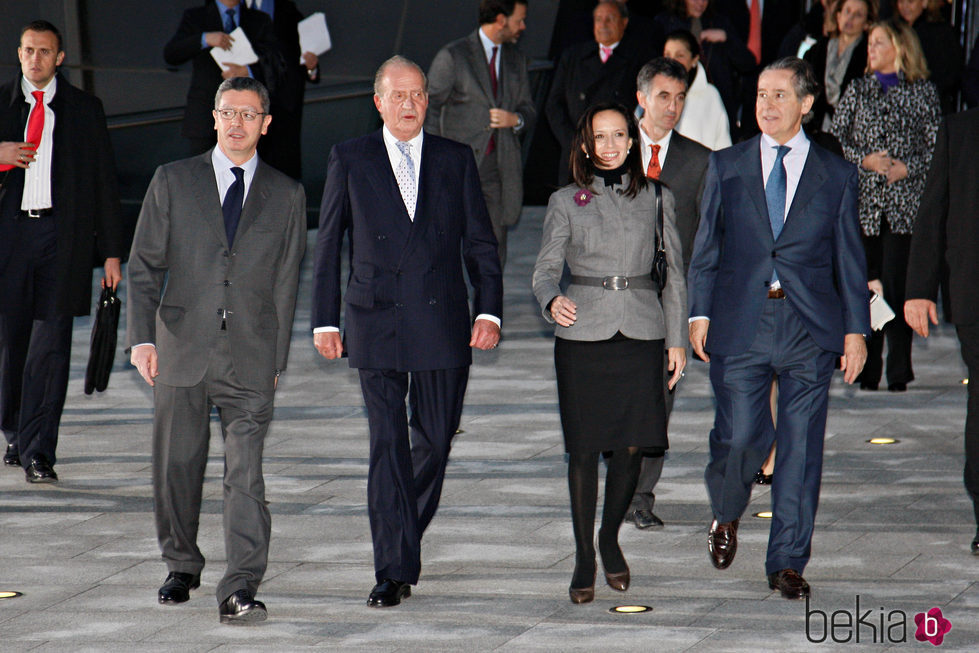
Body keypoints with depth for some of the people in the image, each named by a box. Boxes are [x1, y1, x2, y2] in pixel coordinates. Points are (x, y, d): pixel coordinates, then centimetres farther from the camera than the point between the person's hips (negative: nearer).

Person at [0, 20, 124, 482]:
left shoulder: (85, 110, 9)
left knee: (51, 345, -9)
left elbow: (104, 183, 10)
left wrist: (111, 252, 5)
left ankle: (39, 453, -12)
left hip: (62, 236, -1)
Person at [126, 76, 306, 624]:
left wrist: (276, 358, 7)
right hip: (182, 352, 1)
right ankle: (183, 567, 31)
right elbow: (145, 266, 2)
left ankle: (241, 590, -17)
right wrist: (142, 337, -10)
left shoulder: (287, 195, 8)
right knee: (177, 470, 10)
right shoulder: (173, 182, 6)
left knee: (246, 474, -12)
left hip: (250, 358, -1)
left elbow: (286, 284, 11)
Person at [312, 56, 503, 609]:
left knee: (434, 443, 8)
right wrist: (326, 320, 2)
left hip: (443, 325, 2)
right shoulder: (350, 160, 4)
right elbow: (328, 245, 7)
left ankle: (405, 539, 32)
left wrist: (489, 311, -4)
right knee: (388, 446, -6)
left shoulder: (456, 160, 7)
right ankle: (394, 571, -5)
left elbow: (481, 244, 7)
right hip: (377, 326, -2)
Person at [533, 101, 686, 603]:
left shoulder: (656, 198, 8)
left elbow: (674, 271, 12)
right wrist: (553, 301, -21)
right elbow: (545, 269, 2)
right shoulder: (566, 202, 5)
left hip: (640, 333, 1)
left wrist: (676, 338, 8)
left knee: (631, 446, -1)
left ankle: (610, 538, 24)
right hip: (583, 333, -1)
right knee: (585, 448, -1)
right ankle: (584, 559, 9)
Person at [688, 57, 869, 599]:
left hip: (809, 329, 0)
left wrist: (855, 330, 3)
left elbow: (849, 258, 8)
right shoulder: (726, 167, 9)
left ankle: (787, 563, 8)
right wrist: (700, 313, -1)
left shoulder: (836, 175, 8)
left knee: (800, 447, 0)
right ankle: (726, 514, 26)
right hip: (740, 325, 0)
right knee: (740, 437, -6)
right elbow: (706, 246, 9)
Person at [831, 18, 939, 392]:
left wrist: (907, 167, -11)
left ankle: (898, 372, -3)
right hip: (862, 197, 2)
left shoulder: (921, 92, 5)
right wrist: (865, 160, -6)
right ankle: (867, 371, 5)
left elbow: (936, 146, 4)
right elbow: (835, 139, 10)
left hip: (904, 199, -2)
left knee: (895, 282, -8)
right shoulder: (858, 90, 12)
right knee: (863, 282, -1)